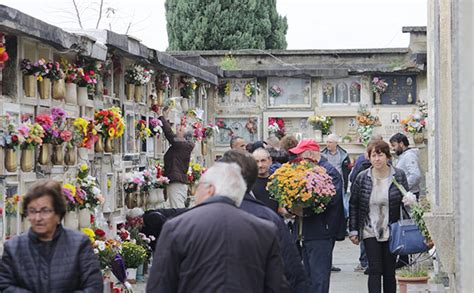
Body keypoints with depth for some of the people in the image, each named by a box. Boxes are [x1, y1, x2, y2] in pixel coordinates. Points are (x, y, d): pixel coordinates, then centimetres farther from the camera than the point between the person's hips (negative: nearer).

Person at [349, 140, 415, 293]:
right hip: (370, 232, -1)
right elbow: (353, 204, 3)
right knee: (375, 270, -8)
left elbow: (406, 199, 11)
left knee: (389, 272, 7)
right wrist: (353, 231, 1)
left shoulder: (399, 176, -3)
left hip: (391, 232, 1)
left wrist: (408, 200, -13)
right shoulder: (362, 178, -4)